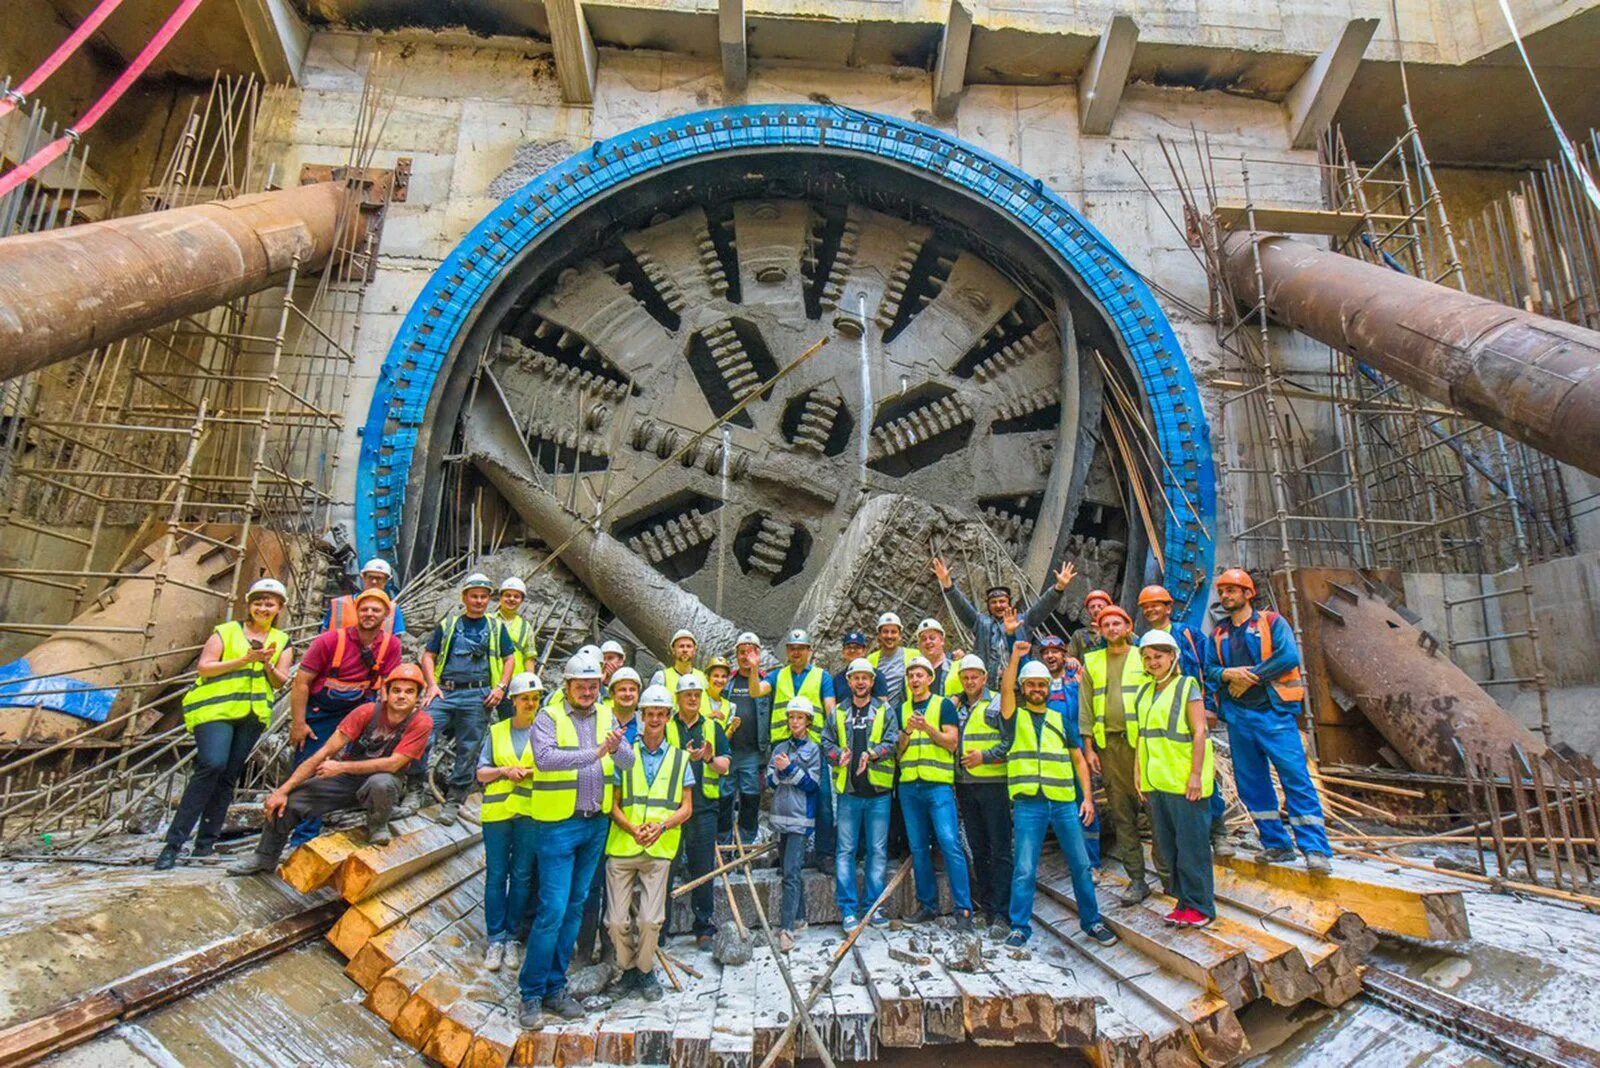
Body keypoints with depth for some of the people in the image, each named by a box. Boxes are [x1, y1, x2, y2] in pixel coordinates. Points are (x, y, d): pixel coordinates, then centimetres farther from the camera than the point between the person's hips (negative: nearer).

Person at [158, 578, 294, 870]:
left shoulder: (283, 642, 14)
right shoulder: (225, 632, 7)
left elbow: (279, 683, 8)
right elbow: (204, 668, -3)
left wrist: (267, 664, -11)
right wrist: (244, 660, -13)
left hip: (253, 715, 4)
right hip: (216, 709, -3)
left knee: (228, 777, 4)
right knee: (212, 765, -21)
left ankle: (206, 843, 12)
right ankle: (174, 843, -15)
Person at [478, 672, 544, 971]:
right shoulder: (496, 732, 9)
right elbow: (481, 772, 8)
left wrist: (533, 772, -13)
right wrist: (505, 771, -9)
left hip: (530, 812, -1)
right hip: (497, 811, 1)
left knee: (522, 876, 5)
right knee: (496, 876, 4)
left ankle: (511, 937, 18)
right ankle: (495, 939, 14)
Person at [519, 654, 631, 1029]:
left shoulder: (606, 716, 5)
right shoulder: (549, 717, -9)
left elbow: (629, 764, -4)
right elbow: (545, 758, -27)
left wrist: (616, 748, -26)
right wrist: (594, 753, -35)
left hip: (597, 824, 5)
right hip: (558, 825, -5)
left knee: (575, 907, 13)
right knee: (552, 909, -5)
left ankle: (555, 988, 26)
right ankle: (531, 993, 12)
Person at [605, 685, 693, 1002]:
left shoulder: (680, 759, 9)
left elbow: (686, 808, 8)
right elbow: (613, 804, 5)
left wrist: (662, 825, -12)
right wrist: (633, 829, -13)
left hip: (659, 850, 0)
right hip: (621, 846, 0)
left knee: (650, 919, -4)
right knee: (616, 920, 1)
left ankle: (645, 970, 21)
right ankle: (628, 969, 26)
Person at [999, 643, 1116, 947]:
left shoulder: (1062, 721, 15)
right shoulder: (1015, 717, 7)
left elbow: (1079, 760, 15)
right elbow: (1005, 689, -12)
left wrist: (1087, 797, 6)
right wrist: (1015, 657, -22)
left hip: (1065, 802, 3)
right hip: (1028, 803, -3)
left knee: (1081, 865, 8)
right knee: (1024, 870, -2)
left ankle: (1092, 922, 24)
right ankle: (1020, 927, 9)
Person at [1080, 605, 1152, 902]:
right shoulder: (1092, 663, 12)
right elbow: (1085, 707, 11)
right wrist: (1088, 747, 4)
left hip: (1142, 741, -2)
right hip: (1108, 744, 3)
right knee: (1121, 814, 4)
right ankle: (1137, 880, 11)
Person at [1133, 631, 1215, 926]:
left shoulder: (1187, 687, -6)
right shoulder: (1145, 692, 13)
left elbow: (1199, 733, -11)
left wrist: (1196, 774, -17)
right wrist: (1138, 770, 13)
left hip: (1184, 781, -7)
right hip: (1156, 780, 7)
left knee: (1191, 845, 0)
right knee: (1165, 847, 13)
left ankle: (1200, 906, 12)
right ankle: (1183, 901, 25)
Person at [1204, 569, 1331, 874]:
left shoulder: (1272, 622, 0)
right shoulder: (1218, 634, 14)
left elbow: (1289, 657, -13)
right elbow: (1209, 669, 8)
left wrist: (1250, 677, -13)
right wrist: (1228, 674, -14)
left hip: (1273, 712, -5)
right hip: (1237, 717, 6)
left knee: (1296, 778, -8)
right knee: (1251, 783, 9)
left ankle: (1316, 850, -4)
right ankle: (1276, 844, 20)